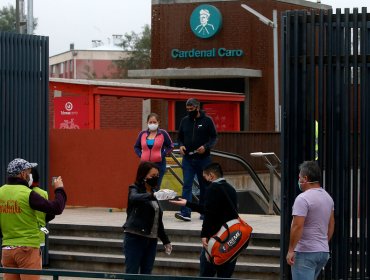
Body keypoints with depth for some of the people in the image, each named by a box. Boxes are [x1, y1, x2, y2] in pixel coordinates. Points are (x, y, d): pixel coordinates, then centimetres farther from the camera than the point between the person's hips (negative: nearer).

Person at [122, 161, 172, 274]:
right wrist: (153, 196, -46)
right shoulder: (135, 189, -3)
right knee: (132, 274, -9)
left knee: (146, 274, 3)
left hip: (151, 240, 6)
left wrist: (165, 240, 21)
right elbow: (134, 198, -30)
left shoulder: (154, 192, 15)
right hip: (135, 238, -6)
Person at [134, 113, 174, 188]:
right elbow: (136, 147, 20)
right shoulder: (142, 134, 6)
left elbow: (170, 146, 7)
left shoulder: (163, 133, -1)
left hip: (159, 164, -2)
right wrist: (140, 154, 3)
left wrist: (163, 155, -6)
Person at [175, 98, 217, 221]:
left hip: (203, 158, -2)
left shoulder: (207, 120, -1)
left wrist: (206, 147, -18)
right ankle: (185, 212, -17)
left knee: (204, 186, 8)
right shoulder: (184, 121, 9)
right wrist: (181, 145, -4)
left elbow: (214, 137, -1)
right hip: (188, 159, 2)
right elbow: (180, 137, 17)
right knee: (187, 185, -9)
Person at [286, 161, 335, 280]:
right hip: (324, 251, 9)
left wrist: (291, 250, -16)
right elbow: (331, 225, 18)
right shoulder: (328, 197, 12)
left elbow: (297, 226, -21)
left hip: (305, 252, -9)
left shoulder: (303, 198, -16)